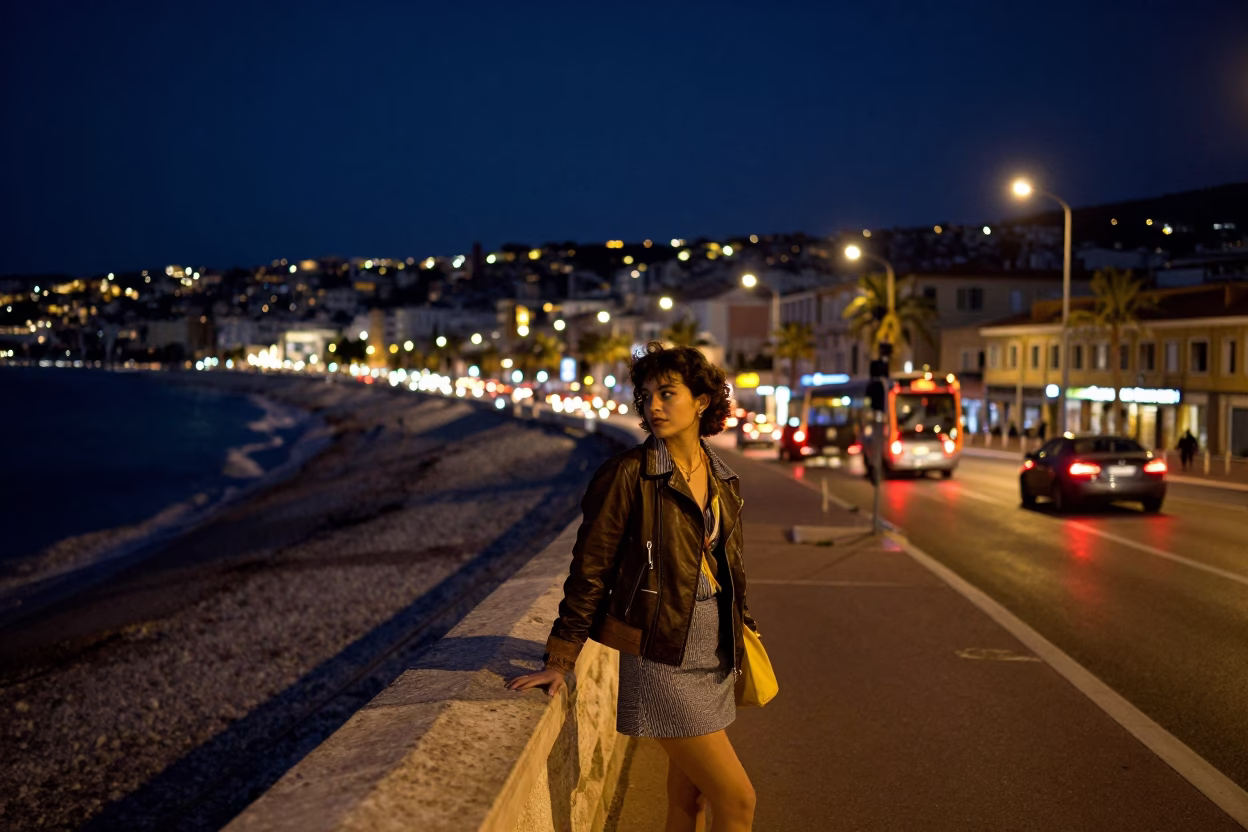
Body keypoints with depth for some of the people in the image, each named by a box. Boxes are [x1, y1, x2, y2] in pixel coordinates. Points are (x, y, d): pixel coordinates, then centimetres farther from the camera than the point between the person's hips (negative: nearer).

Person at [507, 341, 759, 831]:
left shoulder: (723, 481, 7)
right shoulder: (628, 474, -12)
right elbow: (590, 571, -10)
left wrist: (742, 630, 21)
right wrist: (560, 659, -10)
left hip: (713, 658, 6)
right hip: (660, 660, -6)